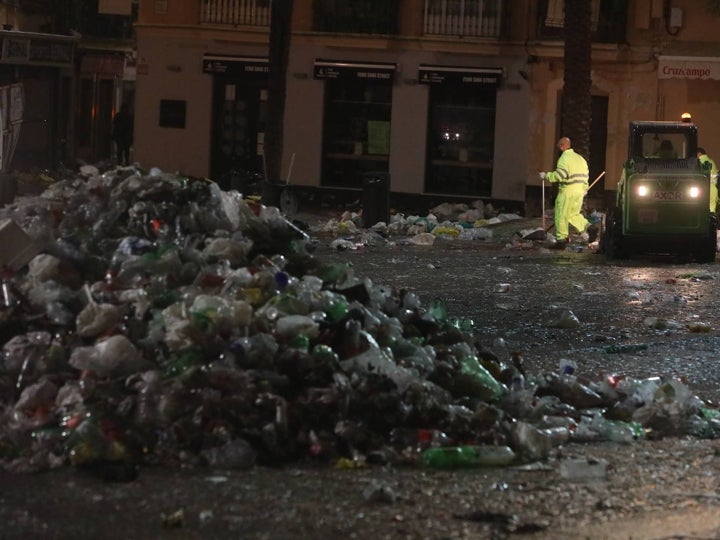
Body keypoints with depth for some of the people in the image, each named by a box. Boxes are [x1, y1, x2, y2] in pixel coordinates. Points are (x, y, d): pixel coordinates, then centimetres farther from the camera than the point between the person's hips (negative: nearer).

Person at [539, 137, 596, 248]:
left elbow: (559, 175, -22)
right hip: (579, 192, 8)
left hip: (567, 192, -8)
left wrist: (546, 176, -9)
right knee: (574, 214, 20)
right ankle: (589, 227, 3)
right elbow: (586, 175, 19)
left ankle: (561, 239, 0)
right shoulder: (580, 158, 15)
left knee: (561, 216, 0)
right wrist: (584, 190, 26)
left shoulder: (564, 159, -11)